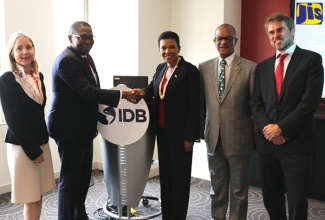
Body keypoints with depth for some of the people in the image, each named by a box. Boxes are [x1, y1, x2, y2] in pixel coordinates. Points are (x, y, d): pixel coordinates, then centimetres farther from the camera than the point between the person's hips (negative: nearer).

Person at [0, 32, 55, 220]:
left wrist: (40, 146, 6)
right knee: (30, 201, 2)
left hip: (41, 142, 6)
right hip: (21, 146, -6)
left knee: (38, 197, 12)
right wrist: (32, 150, -14)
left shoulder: (39, 77, 8)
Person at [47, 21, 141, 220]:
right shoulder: (67, 61, -20)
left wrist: (95, 121, 16)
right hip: (70, 129, -10)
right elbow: (88, 91, -26)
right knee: (70, 179, 0)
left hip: (83, 128, 10)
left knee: (84, 177, 19)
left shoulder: (86, 57, 12)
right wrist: (122, 94, -24)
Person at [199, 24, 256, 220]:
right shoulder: (204, 68, 5)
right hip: (213, 138, 3)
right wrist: (200, 130, 8)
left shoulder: (250, 68, -6)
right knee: (217, 188, 18)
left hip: (239, 138, -3)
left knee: (239, 190, 12)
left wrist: (257, 137, -2)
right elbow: (201, 103, 8)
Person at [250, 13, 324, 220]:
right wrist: (268, 128, -9)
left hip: (296, 142, -4)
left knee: (297, 200, 1)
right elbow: (256, 103, 8)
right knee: (271, 198, 13)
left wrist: (281, 128, -14)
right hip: (267, 142, 5)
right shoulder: (263, 66, 14)